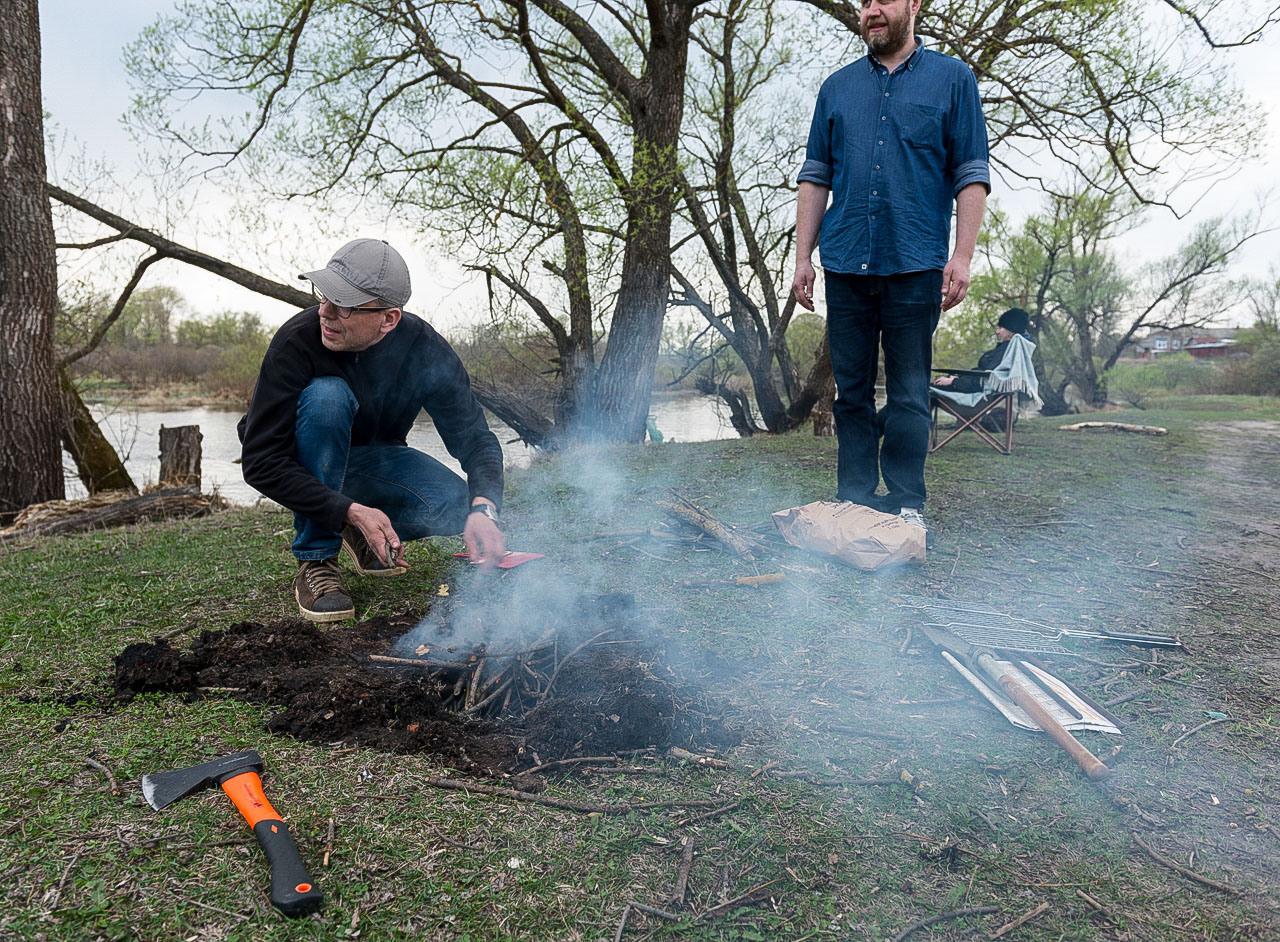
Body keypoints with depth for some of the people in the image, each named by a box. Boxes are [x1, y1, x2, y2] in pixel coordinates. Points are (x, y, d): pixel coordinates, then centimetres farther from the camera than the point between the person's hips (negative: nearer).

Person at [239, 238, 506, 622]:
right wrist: (352, 510, -39)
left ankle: (363, 537, 9)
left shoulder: (426, 351, -22)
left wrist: (483, 508, -39)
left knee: (459, 510, -24)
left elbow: (475, 439, -18)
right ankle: (316, 560, -21)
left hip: (371, 457, 2)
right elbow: (260, 462, -29)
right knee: (326, 395, -35)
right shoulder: (296, 341, -29)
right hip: (306, 466, -2)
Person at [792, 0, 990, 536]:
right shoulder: (837, 88, 17)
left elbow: (971, 175, 2)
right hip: (846, 265, 3)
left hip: (914, 266, -3)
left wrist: (962, 256, -9)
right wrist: (803, 256, 5)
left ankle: (907, 506, 5)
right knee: (852, 390, 5)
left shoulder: (951, 80, 9)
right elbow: (815, 178, 14)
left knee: (909, 394, -2)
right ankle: (855, 501, 12)